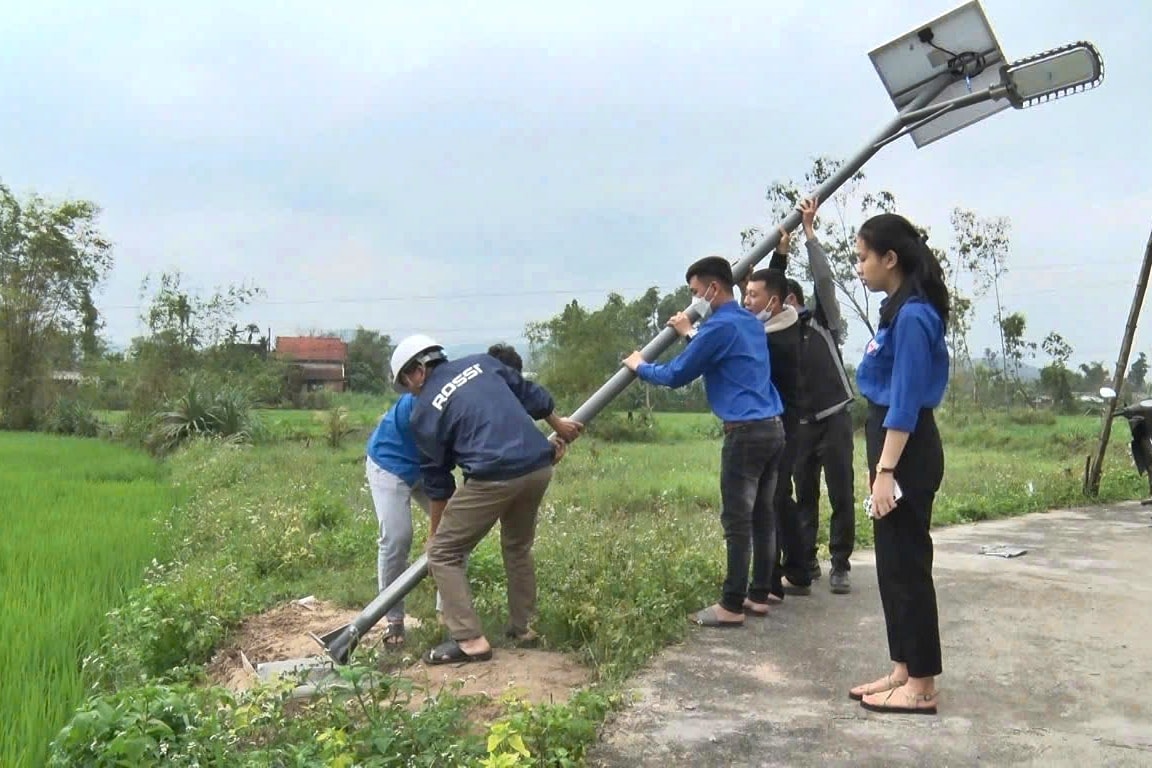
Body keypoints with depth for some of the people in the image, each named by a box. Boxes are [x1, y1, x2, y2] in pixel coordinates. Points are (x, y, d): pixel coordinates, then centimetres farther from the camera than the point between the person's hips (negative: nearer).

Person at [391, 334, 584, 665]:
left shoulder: (424, 412, 5)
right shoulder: (481, 362, 15)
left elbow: (436, 478, 11)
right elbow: (529, 393, 22)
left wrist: (436, 532, 23)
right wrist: (559, 425, 38)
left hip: (493, 478, -6)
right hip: (540, 465, 6)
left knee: (443, 554, 7)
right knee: (518, 546, 27)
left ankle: (470, 640, 3)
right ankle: (522, 626, 34)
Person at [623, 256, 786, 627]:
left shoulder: (720, 326, -11)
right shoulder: (750, 323, 17)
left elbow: (676, 375, -5)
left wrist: (639, 366, 12)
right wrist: (691, 334, 41)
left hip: (746, 432, -9)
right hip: (772, 428, 9)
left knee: (737, 521, -4)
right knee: (763, 516, 12)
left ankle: (732, 606, 1)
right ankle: (759, 595, 20)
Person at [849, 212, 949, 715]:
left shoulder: (913, 316, -16)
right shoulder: (900, 310, 14)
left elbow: (906, 402, -20)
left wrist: (885, 471, -21)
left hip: (907, 454, -10)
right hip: (896, 449, 10)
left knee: (906, 565, -2)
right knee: (893, 564, 14)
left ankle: (921, 686, 9)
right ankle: (904, 671, 24)